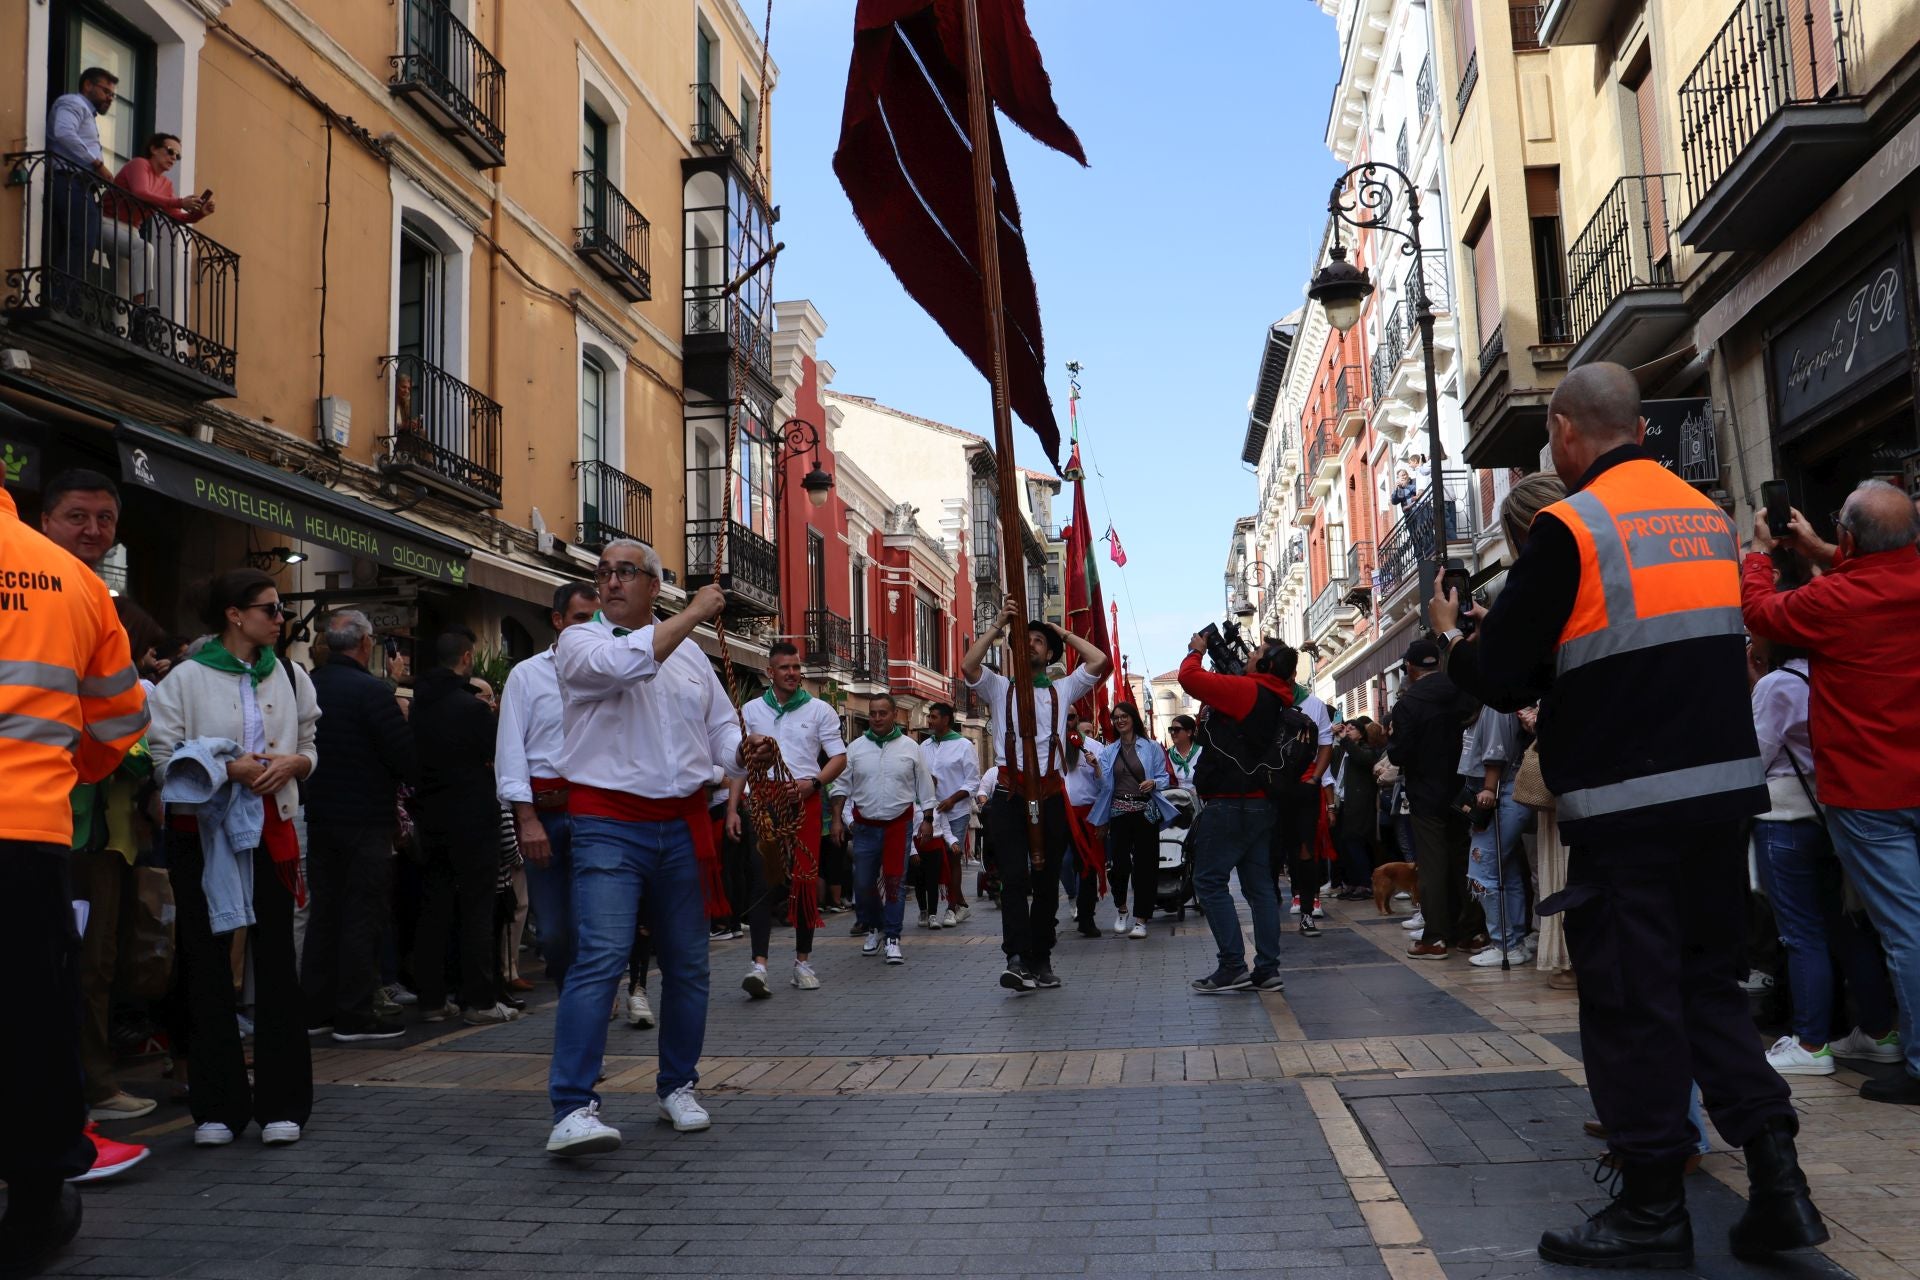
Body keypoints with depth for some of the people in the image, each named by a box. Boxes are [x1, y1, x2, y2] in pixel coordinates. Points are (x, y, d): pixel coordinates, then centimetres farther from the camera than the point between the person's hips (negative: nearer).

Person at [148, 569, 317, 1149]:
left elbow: (310, 749, 15)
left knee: (277, 962, 1)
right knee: (207, 965, 3)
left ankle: (281, 1104, 8)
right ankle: (218, 1106, 13)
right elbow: (164, 757, -5)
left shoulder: (290, 677, 10)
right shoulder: (186, 679, -1)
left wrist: (292, 762, -7)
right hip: (202, 830, -2)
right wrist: (227, 768, -18)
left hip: (271, 828, 2)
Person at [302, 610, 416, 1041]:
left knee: (323, 913, 15)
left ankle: (315, 1008, 21)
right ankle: (354, 1015, 3)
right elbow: (406, 756, -17)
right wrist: (406, 779, 4)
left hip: (319, 817, 7)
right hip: (366, 819, -7)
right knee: (364, 916, 0)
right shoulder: (371, 690, -16)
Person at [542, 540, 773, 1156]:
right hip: (609, 823, -5)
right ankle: (572, 1109, -16)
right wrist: (695, 613, -12)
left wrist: (745, 751, -5)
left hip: (683, 825, 5)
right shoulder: (579, 642, 1)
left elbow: (720, 727, 18)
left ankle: (678, 1086, 27)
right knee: (600, 959, -17)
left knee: (687, 964, 11)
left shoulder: (690, 653, 16)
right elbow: (627, 663, -21)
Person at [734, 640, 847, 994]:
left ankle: (803, 960, 14)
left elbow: (839, 758, 5)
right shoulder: (751, 710, 11)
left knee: (805, 882, 2)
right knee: (762, 881, -10)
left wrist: (812, 783, -13)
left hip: (803, 803, 0)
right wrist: (732, 809, 2)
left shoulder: (819, 710, 7)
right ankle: (759, 964, -14)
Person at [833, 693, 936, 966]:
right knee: (863, 882, 4)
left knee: (895, 880, -4)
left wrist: (927, 819, 6)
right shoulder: (855, 748, 2)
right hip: (865, 826, 1)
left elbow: (924, 785, 8)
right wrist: (839, 819, 3)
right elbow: (842, 785, 7)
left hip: (900, 823, -1)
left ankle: (892, 938, 4)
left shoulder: (910, 747, 2)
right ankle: (873, 927, 28)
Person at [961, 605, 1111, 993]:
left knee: (1047, 881, 7)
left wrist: (1063, 633, 12)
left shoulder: (1062, 689, 17)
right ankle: (1017, 959, -22)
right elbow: (968, 666, -6)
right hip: (1009, 795, -2)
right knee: (1014, 878, -15)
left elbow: (1100, 661, 4)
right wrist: (998, 626, -4)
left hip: (1050, 795, 2)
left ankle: (1041, 961, 15)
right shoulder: (999, 687, 13)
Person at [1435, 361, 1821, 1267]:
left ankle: (1654, 1210, 12)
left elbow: (1502, 681, -10)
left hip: (1625, 803, -7)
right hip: (1724, 785, 7)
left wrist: (1452, 636, 11)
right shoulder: (1709, 517, 11)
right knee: (1710, 982, 18)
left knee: (1631, 999, 3)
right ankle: (1776, 1177, 13)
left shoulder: (1568, 528, -11)